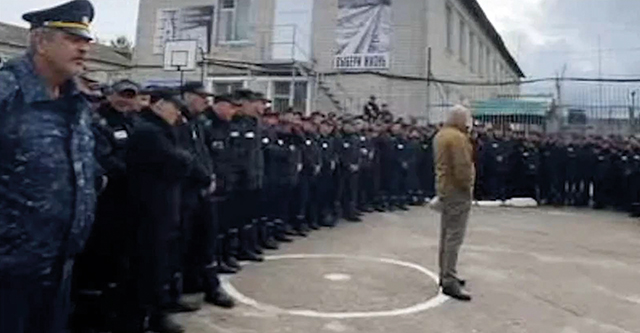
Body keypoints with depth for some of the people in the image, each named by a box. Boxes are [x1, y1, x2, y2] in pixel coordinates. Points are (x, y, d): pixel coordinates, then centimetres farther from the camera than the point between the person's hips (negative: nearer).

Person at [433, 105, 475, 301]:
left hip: (445, 188, 10)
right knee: (454, 237, -9)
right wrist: (468, 185, -9)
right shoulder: (458, 137, -17)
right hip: (457, 190, -10)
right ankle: (449, 281, -8)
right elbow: (462, 167, -22)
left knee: (446, 234, 15)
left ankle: (446, 275, 25)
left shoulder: (440, 135, 13)